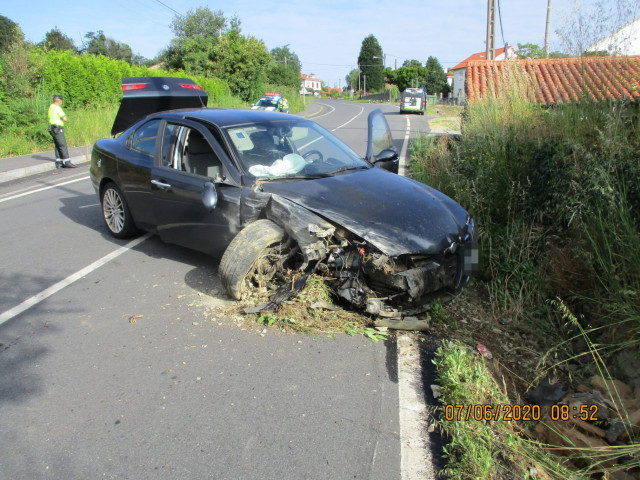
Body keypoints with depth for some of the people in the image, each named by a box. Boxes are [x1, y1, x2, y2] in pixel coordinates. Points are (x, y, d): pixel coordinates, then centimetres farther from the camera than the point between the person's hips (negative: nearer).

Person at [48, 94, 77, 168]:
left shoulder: (51, 107, 16)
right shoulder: (57, 108, -14)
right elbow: (65, 118, -18)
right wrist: (64, 117, 3)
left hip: (52, 128, 10)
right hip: (57, 129, -10)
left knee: (58, 146, 11)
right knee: (63, 145, -10)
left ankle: (58, 162, 12)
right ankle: (67, 162, -11)